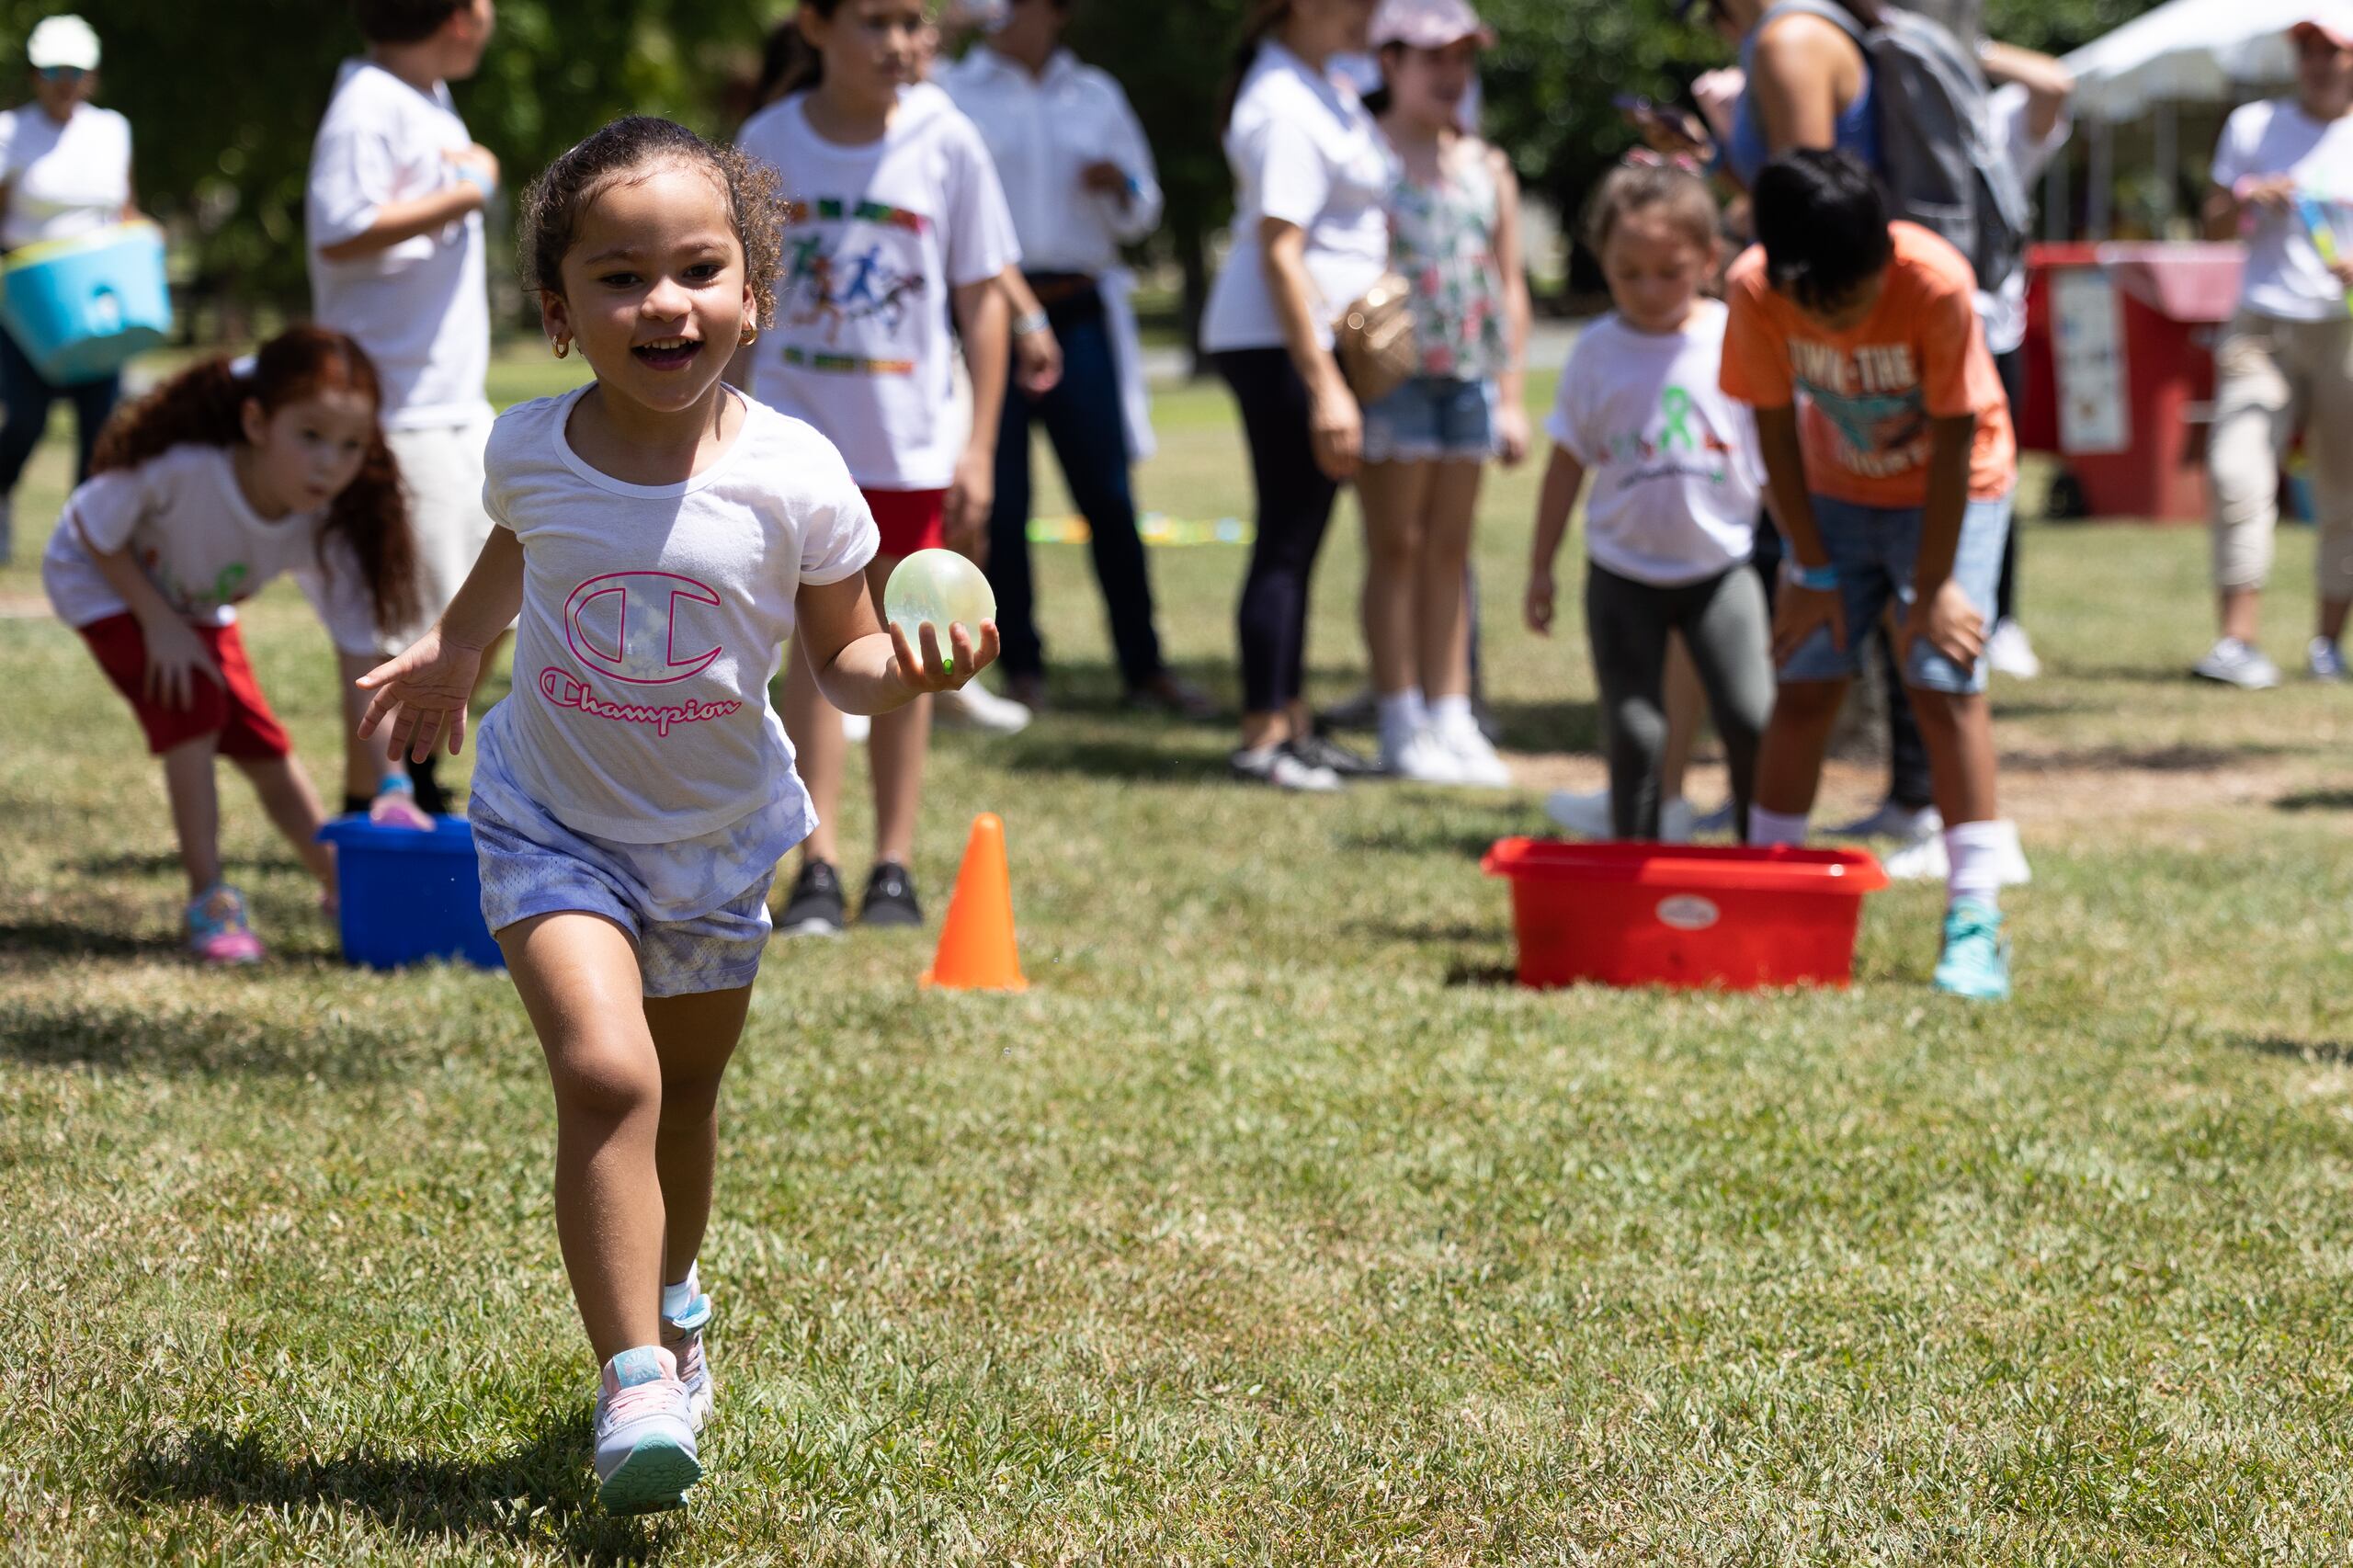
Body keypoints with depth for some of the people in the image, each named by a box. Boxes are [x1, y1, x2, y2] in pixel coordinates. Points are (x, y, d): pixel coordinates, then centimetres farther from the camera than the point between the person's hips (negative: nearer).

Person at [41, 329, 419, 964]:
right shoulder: (181, 469, -42)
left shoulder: (328, 531, -29)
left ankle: (344, 890, 22)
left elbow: (361, 667, -26)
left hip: (195, 602, 4)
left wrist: (390, 785, -31)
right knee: (191, 706, -22)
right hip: (101, 579, -4)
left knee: (263, 744, 4)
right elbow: (95, 531, -23)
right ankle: (209, 901, -14)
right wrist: (160, 624, -27)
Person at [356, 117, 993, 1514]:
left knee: (686, 1091, 21)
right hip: (553, 825, -2)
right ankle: (634, 1380, -20)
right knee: (606, 1073, -23)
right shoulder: (533, 453, -15)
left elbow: (839, 652, -8)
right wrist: (452, 648, 10)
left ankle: (672, 1298, 50)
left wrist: (903, 668, -28)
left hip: (718, 835, 2)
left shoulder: (794, 477, -19)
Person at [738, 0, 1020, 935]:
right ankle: (817, 867, -7)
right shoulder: (769, 144, -3)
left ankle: (894, 867, 13)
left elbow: (982, 298, 0)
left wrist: (980, 445, -4)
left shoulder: (946, 142, -5)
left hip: (911, 435, 0)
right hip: (800, 424, 0)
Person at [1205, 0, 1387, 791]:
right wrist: (1324, 386, -25)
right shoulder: (1286, 109, -18)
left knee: (1298, 539, 14)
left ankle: (1291, 724, 20)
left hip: (1313, 336, 10)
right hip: (1278, 341, -10)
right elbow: (1279, 253, -23)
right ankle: (1263, 737, -2)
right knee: (1288, 540, -6)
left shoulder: (1323, 88, 14)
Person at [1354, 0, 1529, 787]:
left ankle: (1453, 719, 12)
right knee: (1396, 548, 0)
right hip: (1393, 374, -5)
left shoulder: (1487, 169, 13)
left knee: (1450, 551, 8)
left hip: (1469, 379, 6)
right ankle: (1403, 727, 3)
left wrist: (1513, 395, 11)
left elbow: (1510, 286, 16)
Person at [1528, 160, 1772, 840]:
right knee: (1633, 734, 1)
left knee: (1753, 720, -9)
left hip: (1719, 567, -1)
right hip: (1624, 574, 1)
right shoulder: (1597, 351, -1)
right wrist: (1541, 568, 10)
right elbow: (1569, 461, 7)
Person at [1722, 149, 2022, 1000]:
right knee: (1804, 683, -3)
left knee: (1945, 683, -13)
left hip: (1951, 491, -3)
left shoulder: (1935, 285, -32)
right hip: (1835, 493, 3)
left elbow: (1954, 440, -22)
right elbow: (1776, 430, -11)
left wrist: (1934, 585, -18)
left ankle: (1975, 917, -12)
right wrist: (1813, 570, -9)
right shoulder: (1754, 291, -23)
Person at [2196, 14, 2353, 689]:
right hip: (2263, 325, 1)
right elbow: (2215, 224, 13)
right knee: (2237, 472, -14)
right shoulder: (2252, 128, 11)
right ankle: (2239, 639, -16)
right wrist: (2249, 201, -8)